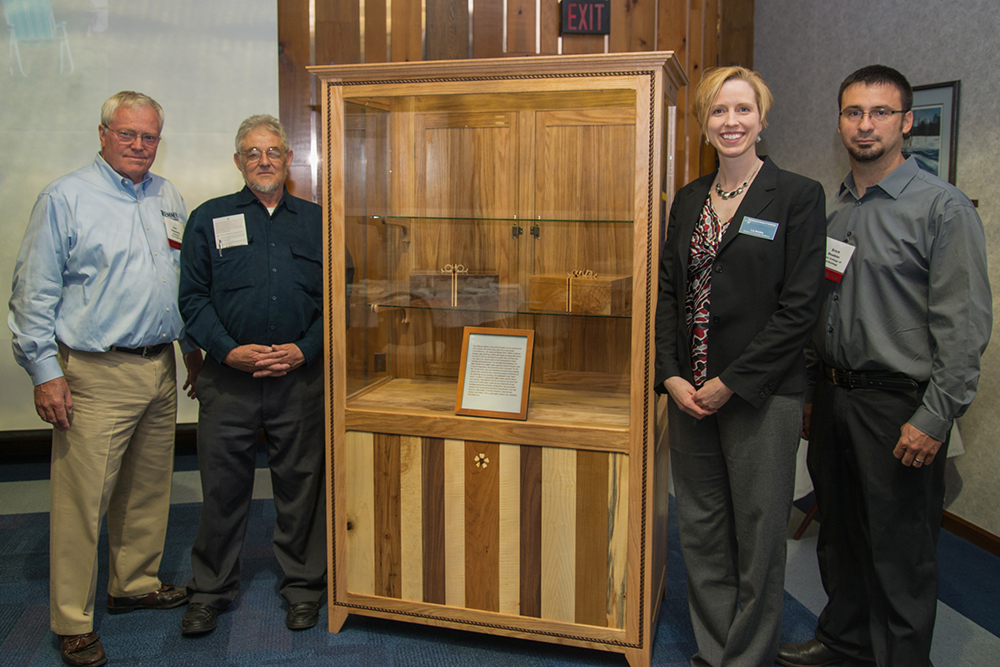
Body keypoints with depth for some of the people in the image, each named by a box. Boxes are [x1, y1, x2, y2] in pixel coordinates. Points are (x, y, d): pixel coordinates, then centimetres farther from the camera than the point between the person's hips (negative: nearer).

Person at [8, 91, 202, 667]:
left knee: (149, 489, 15)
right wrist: (45, 371, -11)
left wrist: (194, 348, 18)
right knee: (83, 501, -2)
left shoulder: (169, 198, 12)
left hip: (160, 370, 6)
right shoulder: (66, 198, -6)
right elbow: (34, 292, -7)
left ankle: (137, 585, 33)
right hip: (96, 376, -6)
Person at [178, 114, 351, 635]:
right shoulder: (209, 219, 7)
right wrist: (228, 350, -11)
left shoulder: (317, 222, 9)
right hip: (228, 377, 0)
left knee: (301, 483, 8)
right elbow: (193, 298, 3)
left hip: (301, 376, 1)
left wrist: (305, 349, -9)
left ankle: (303, 584, 24)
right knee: (223, 484, 6)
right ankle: (210, 590, 23)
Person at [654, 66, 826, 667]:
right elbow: (668, 294, 9)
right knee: (702, 531, 14)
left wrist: (732, 383, -13)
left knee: (758, 536, 7)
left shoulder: (799, 196, -6)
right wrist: (671, 376, -3)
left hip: (761, 393, -5)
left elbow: (800, 308, -11)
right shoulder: (688, 199, 10)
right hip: (689, 392, 5)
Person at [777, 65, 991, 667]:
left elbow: (965, 327, -15)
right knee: (840, 533, 19)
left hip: (900, 403, -7)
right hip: (835, 392, 7)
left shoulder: (945, 208, -11)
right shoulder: (835, 209, 10)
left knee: (901, 550, 5)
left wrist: (935, 419, -17)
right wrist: (816, 387, 11)